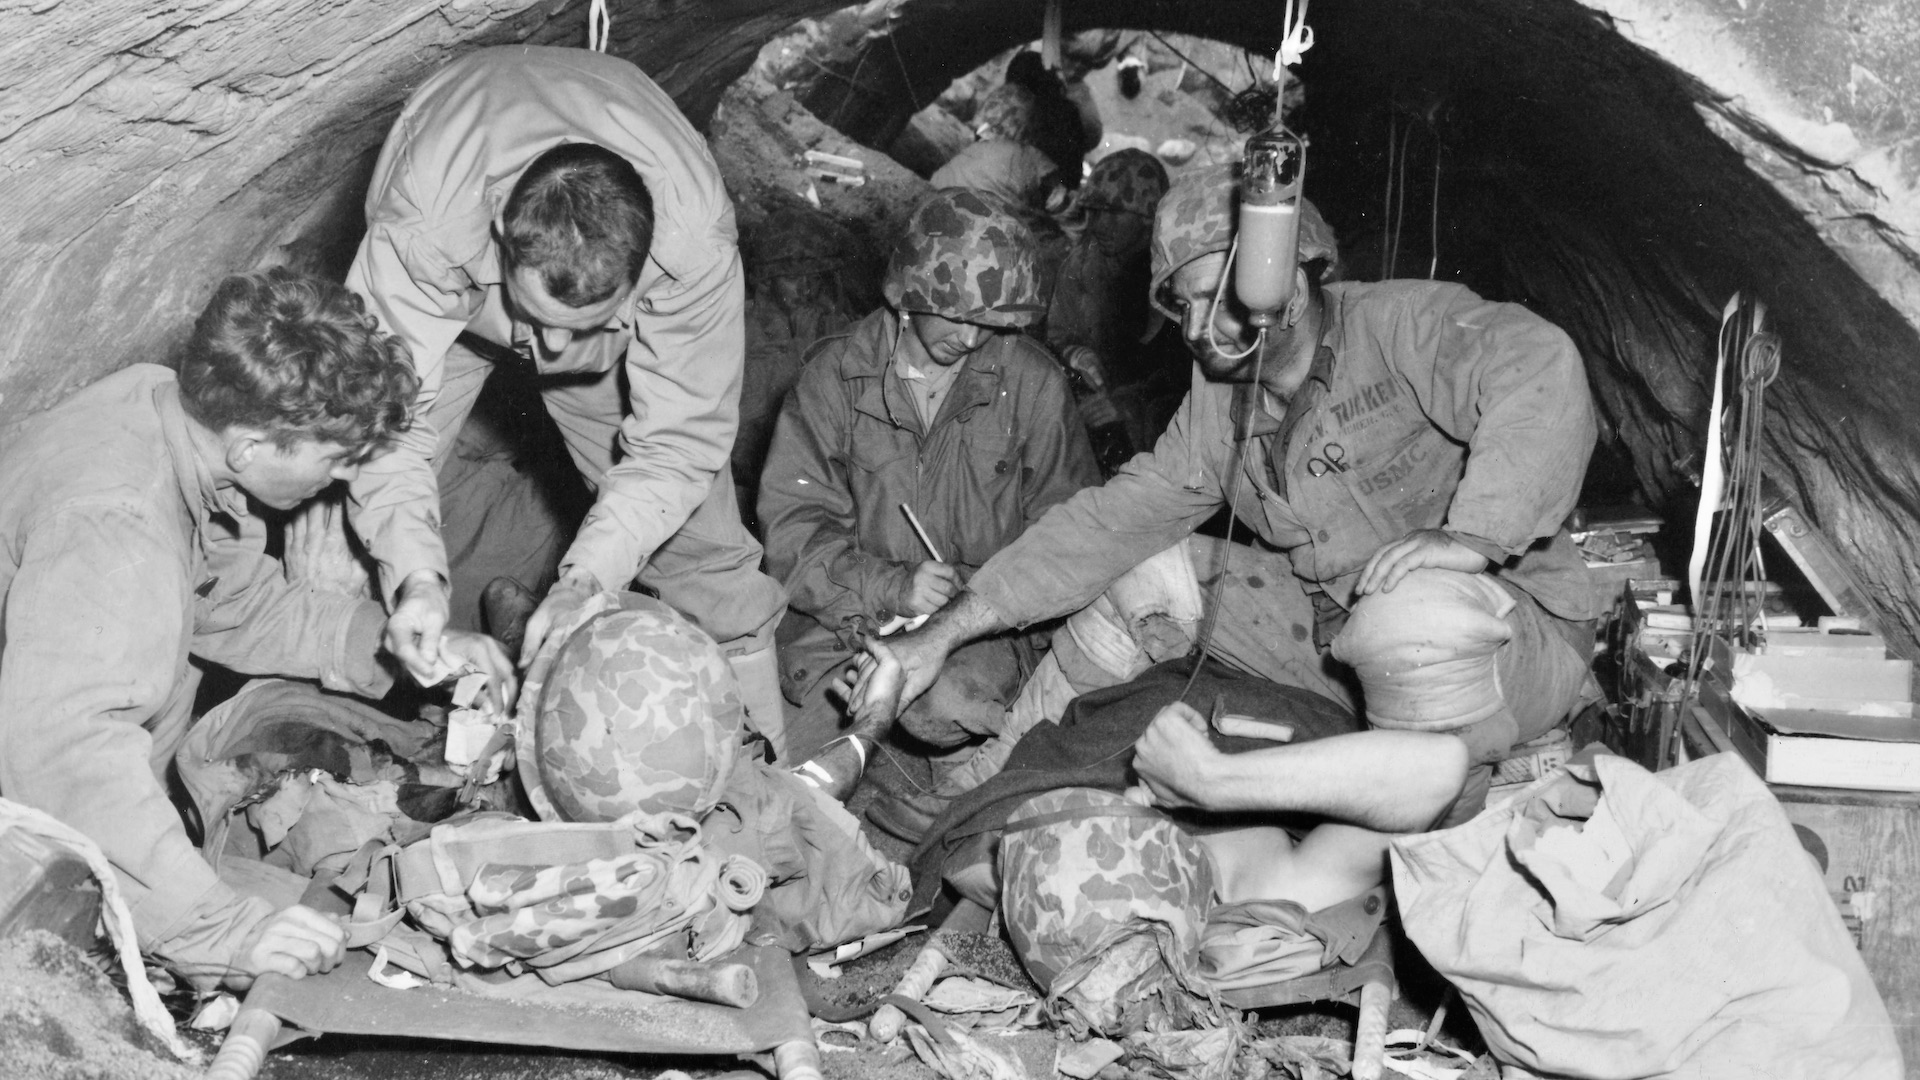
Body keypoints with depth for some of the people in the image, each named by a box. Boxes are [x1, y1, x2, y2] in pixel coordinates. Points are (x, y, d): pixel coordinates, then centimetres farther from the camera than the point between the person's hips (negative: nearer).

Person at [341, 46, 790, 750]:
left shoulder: (695, 244, -43)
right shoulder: (420, 233, -46)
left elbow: (674, 442, -32)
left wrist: (587, 578, -43)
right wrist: (414, 572, -50)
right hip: (457, 290, 0)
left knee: (691, 528, -5)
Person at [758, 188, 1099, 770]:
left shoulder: (1033, 382, 2)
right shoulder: (835, 374, 0)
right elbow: (793, 525, -5)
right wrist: (891, 588, -20)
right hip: (849, 610, -1)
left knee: (950, 704, -33)